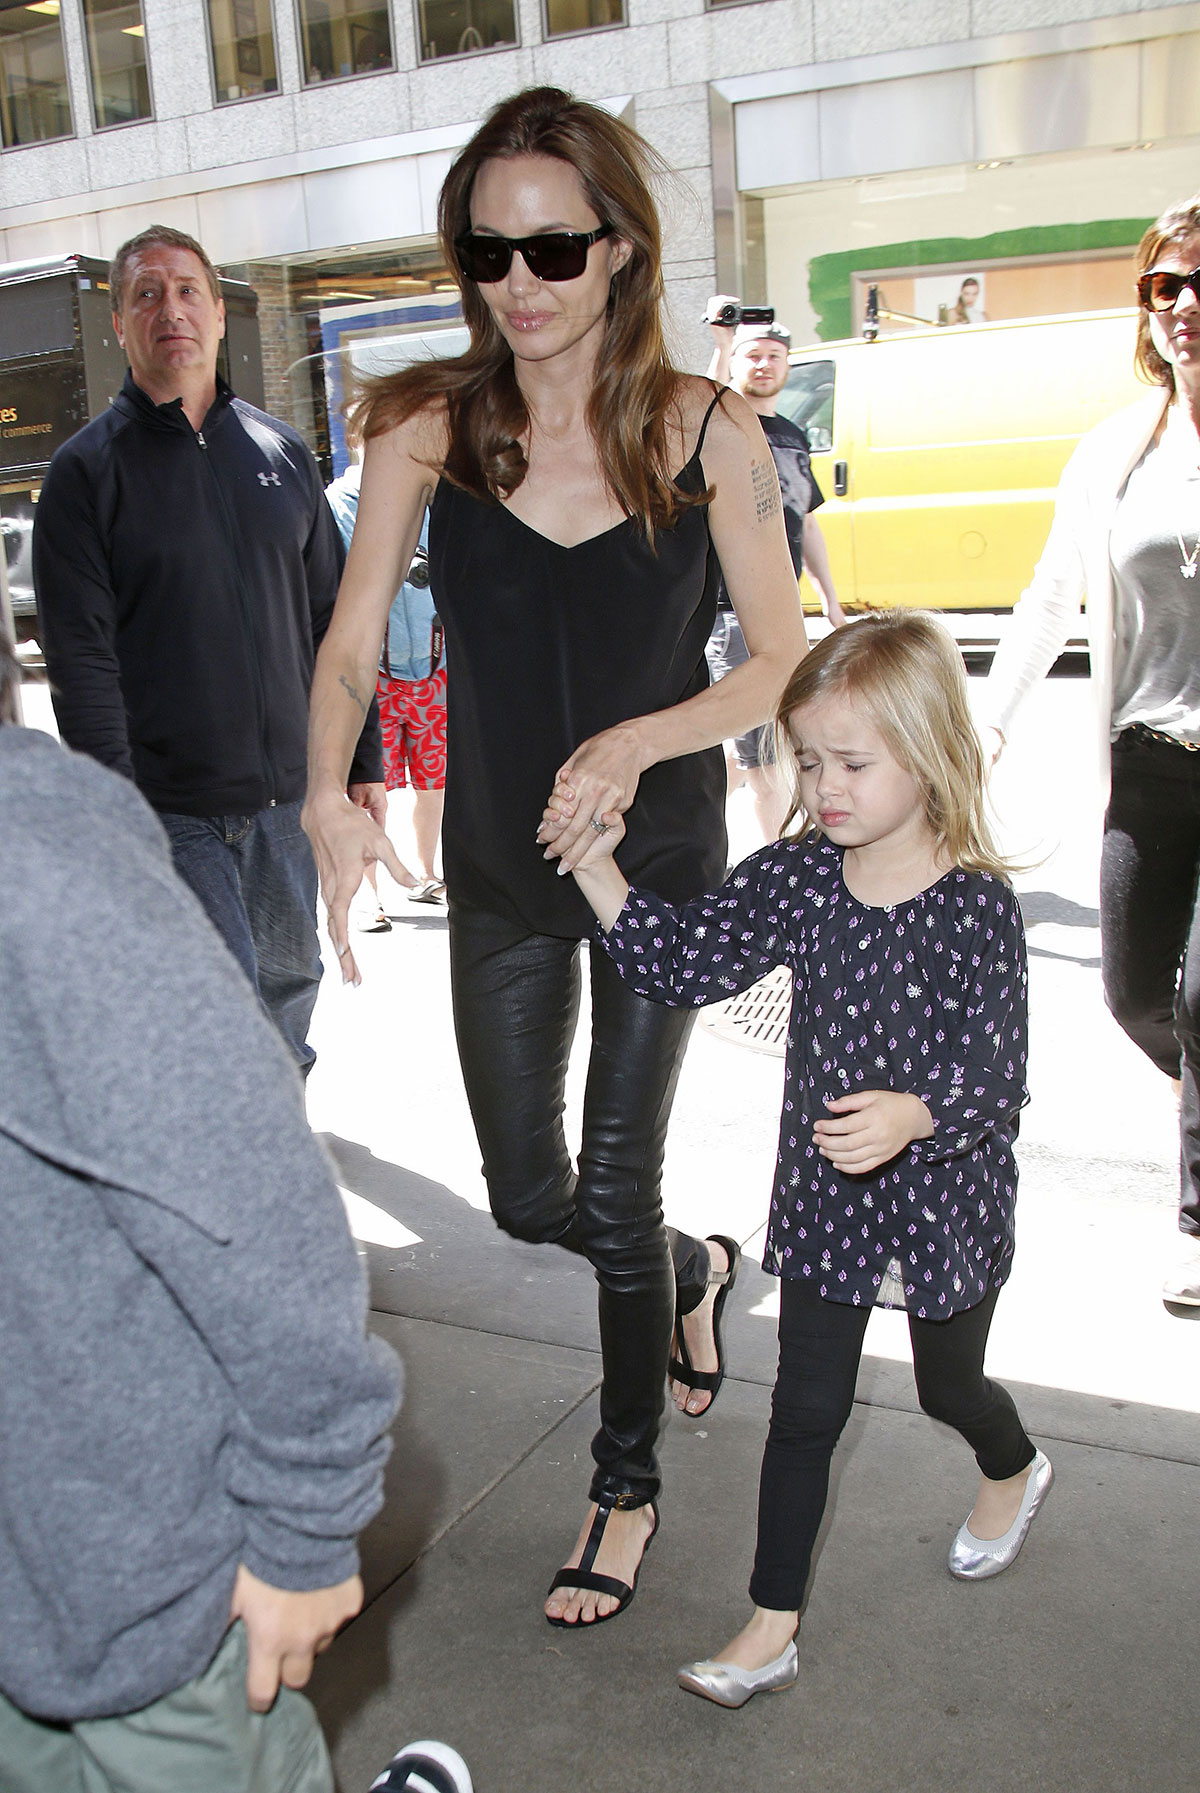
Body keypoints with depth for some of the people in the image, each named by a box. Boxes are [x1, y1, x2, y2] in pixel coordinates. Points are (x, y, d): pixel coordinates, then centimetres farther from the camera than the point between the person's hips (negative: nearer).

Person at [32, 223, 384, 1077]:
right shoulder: (87, 469, -2)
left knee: (291, 980, 14)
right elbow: (81, 660, -8)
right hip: (172, 806, -4)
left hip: (291, 791, 4)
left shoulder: (281, 451, 10)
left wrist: (364, 759, 9)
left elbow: (333, 617, 13)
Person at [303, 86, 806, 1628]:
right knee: (527, 1199, 12)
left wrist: (637, 741, -24)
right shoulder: (427, 430, -8)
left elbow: (781, 663, -7)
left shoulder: (707, 435, -11)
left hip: (659, 855, -2)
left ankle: (627, 1483, 28)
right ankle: (694, 1269, 47)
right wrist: (331, 793, -29)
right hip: (499, 868, 3)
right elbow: (349, 649, -9)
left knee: (613, 1193, 1)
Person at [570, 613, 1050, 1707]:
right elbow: (680, 962, -8)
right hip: (822, 1192, 3)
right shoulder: (795, 878, -8)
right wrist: (597, 868, -18)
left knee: (949, 1386, 23)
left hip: (947, 1195, -2)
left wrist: (909, 1115, -41)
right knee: (807, 1407, 10)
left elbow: (997, 1074, -22)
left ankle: (1015, 1473, 58)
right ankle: (773, 1629, 23)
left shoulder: (976, 905, -21)